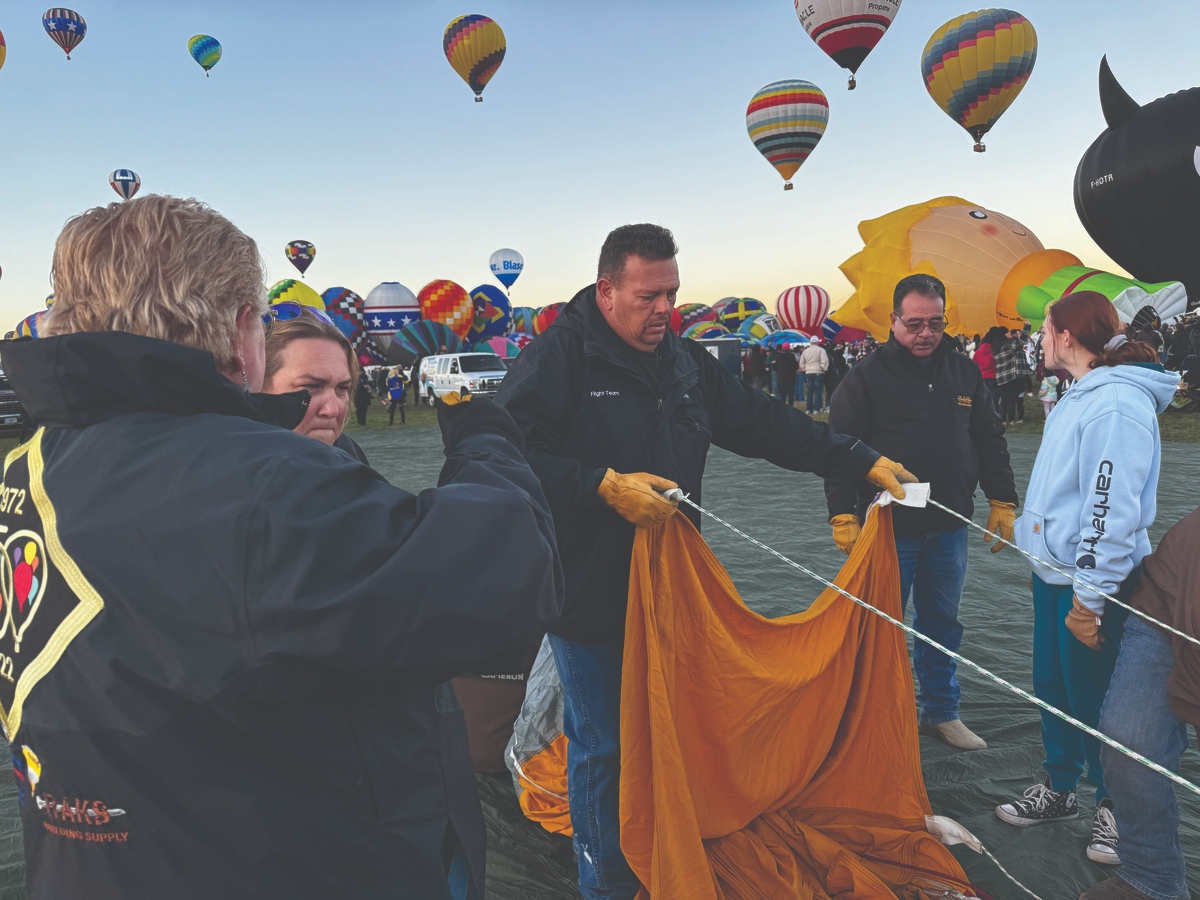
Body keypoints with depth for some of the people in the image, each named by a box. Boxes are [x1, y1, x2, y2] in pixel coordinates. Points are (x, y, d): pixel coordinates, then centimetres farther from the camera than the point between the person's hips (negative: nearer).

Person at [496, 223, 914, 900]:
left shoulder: (687, 362, 10)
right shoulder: (560, 355, -11)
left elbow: (767, 424, 13)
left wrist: (863, 461, 11)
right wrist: (604, 486, -27)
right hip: (590, 592, -6)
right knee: (604, 747, 7)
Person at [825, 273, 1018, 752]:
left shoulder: (964, 371, 7)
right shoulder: (867, 376, -7)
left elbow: (989, 440, 14)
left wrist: (1002, 502, 12)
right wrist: (843, 516, -12)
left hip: (949, 528, 5)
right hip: (890, 528, -4)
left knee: (942, 623, 16)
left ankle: (941, 712, 32)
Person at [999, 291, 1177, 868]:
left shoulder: (1116, 404, -21)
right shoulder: (1081, 395, 11)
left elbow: (1114, 510, -25)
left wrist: (1090, 598, -22)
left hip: (1091, 583, -9)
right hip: (1054, 571, 9)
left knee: (1092, 698, 5)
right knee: (1052, 685, 18)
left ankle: (1115, 805, 26)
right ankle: (1058, 789, 35)